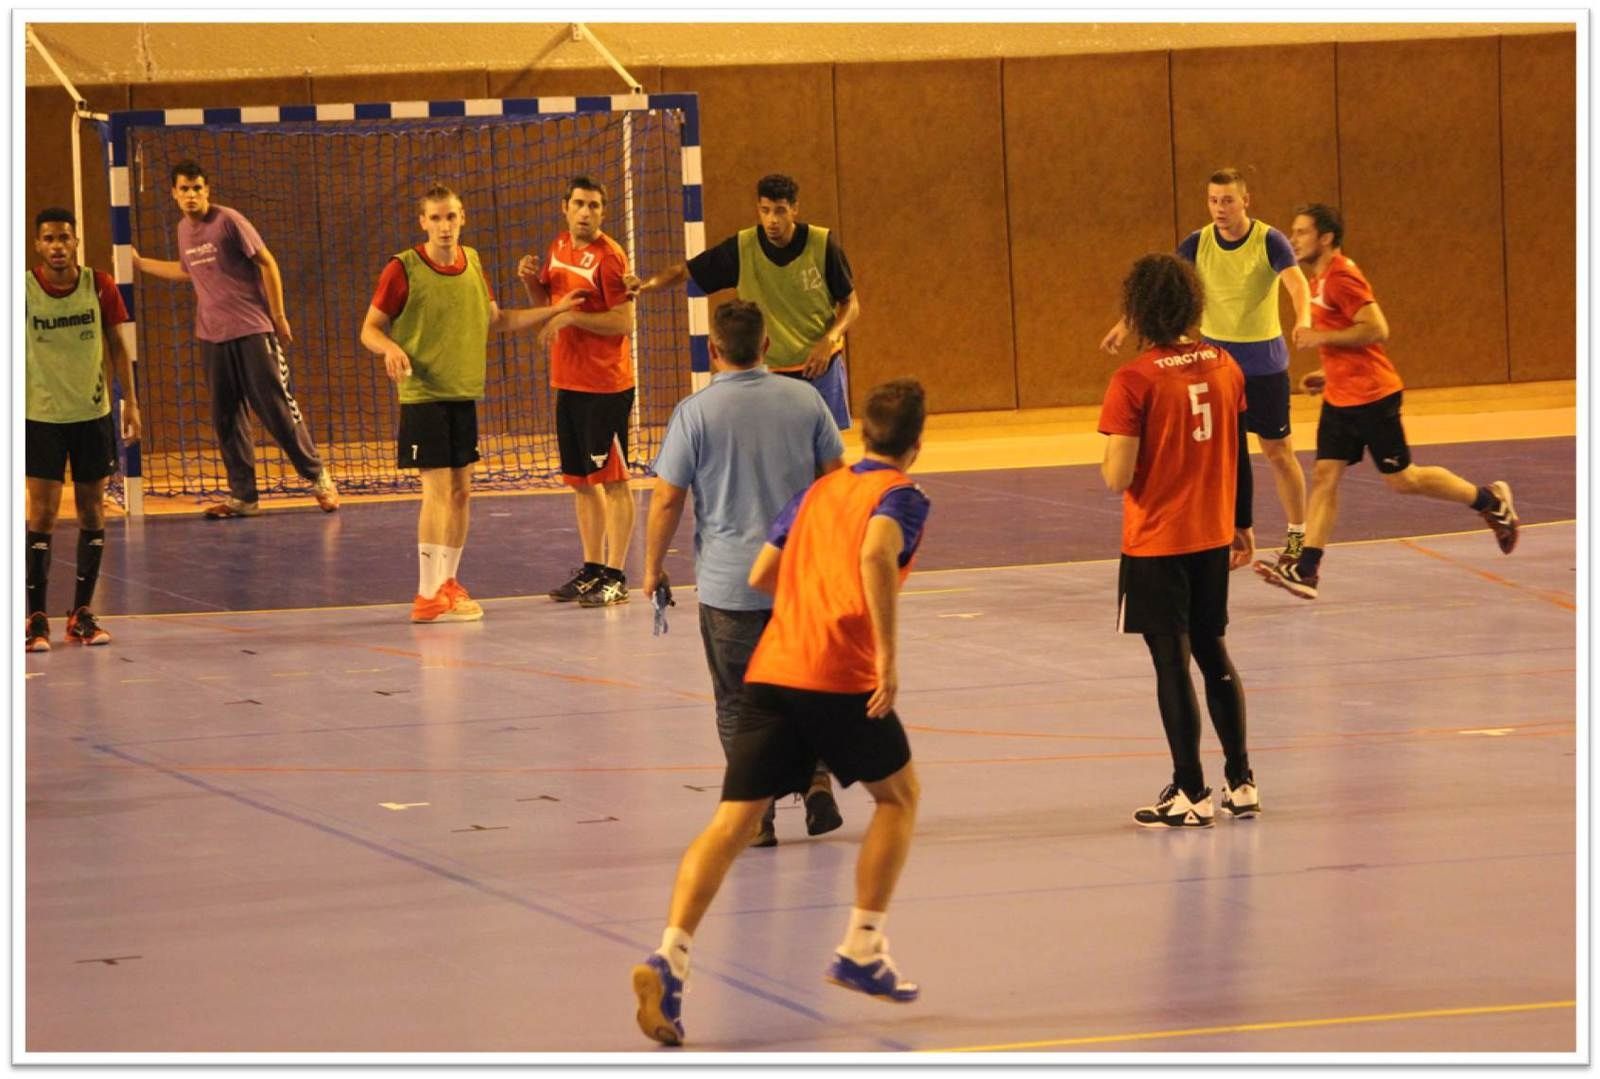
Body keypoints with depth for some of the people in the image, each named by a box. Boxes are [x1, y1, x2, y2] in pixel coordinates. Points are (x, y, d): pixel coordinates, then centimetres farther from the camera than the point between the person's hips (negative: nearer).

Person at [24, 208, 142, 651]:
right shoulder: (24, 289, -9)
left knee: (91, 512, 6)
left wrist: (130, 402, 2)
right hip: (41, 416, -2)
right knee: (42, 514, -7)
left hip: (93, 414, 2)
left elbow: (117, 346, 6)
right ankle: (37, 618, -3)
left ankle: (82, 614, 15)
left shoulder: (99, 286, -4)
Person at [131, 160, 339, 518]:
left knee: (275, 405, -5)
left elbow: (267, 264, -7)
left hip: (253, 330, -6)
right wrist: (140, 263, 29)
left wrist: (278, 317, -9)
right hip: (212, 335, 6)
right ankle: (243, 496, 10)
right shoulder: (184, 230, 10)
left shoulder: (229, 221, -10)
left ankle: (318, 477, 8)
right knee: (225, 418, 5)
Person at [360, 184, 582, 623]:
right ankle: (429, 596, -6)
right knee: (438, 491, -10)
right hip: (423, 395, -6)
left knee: (461, 492, 9)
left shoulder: (472, 262, 8)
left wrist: (554, 310, 15)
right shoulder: (403, 269, -10)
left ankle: (448, 583, 21)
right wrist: (391, 348, -27)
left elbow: (496, 321, 20)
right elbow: (370, 328, -5)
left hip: (464, 394, 6)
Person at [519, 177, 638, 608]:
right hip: (568, 382, 8)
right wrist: (531, 279, 4)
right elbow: (545, 302, 24)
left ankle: (615, 577, -2)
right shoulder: (559, 248, 11)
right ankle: (592, 570, 23)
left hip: (606, 386, -8)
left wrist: (571, 317, -21)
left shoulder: (608, 257, -13)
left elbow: (624, 323, -18)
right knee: (581, 480, 14)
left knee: (612, 480, -4)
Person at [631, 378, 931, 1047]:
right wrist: (888, 656, -20)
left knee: (735, 818, -1)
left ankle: (670, 958, -19)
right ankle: (862, 949, 18)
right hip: (841, 677, -5)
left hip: (769, 669, 5)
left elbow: (761, 576, 23)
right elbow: (876, 553, -19)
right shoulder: (902, 496, 2)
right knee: (898, 793, 20)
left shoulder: (816, 491, 21)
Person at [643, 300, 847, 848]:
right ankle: (816, 777, 5)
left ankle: (757, 816, 4)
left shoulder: (696, 411, -10)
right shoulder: (804, 400, 0)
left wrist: (653, 568, 3)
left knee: (738, 700, 8)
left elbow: (667, 499, -9)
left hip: (729, 582, -3)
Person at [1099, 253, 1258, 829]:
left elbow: (1117, 477, -19)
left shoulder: (1134, 381, -17)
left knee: (1172, 662, 2)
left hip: (1156, 544, -5)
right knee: (1213, 653, 17)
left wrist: (1110, 457, 3)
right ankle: (1240, 782, 20)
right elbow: (1239, 453, 7)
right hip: (1213, 537, 5)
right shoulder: (1224, 366, -1)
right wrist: (1242, 523, 18)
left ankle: (1191, 793, 6)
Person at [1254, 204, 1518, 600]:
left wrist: (1322, 337, -21)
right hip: (1341, 399, 9)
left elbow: (1376, 330, -25)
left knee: (1401, 479, 1)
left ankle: (1491, 500, 18)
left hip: (1371, 397, -9)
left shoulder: (1341, 277, -17)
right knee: (1324, 476, 0)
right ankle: (1306, 570, -6)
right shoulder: (1322, 279, 14)